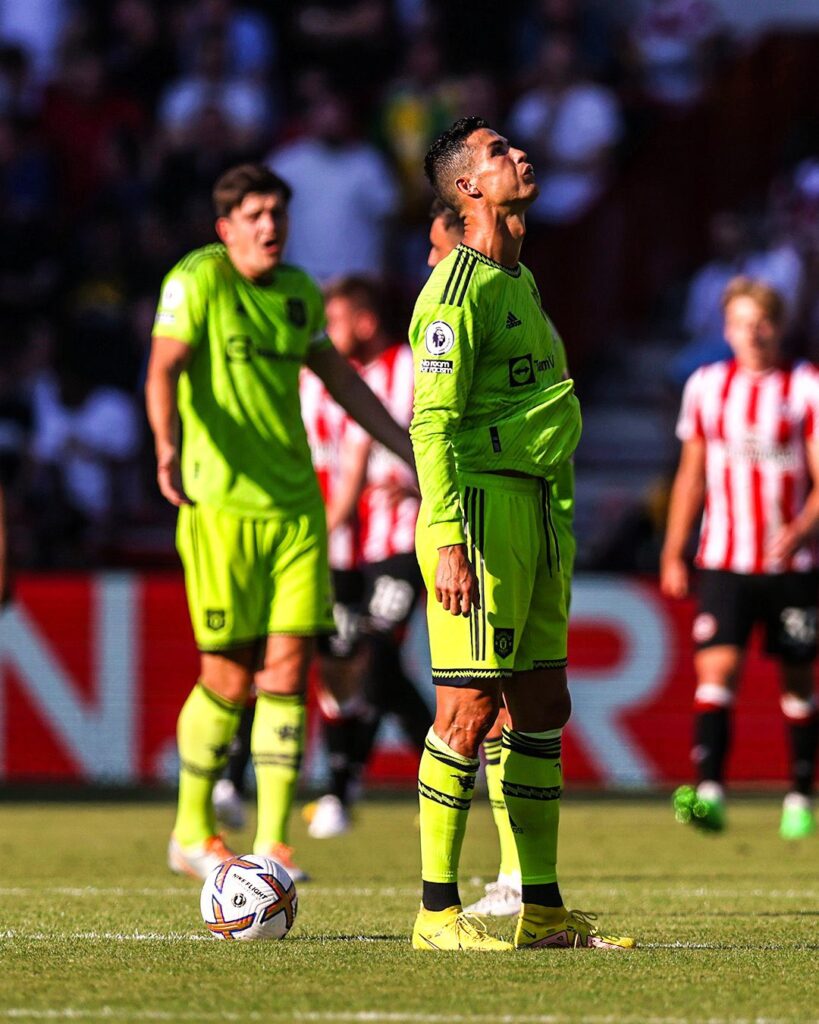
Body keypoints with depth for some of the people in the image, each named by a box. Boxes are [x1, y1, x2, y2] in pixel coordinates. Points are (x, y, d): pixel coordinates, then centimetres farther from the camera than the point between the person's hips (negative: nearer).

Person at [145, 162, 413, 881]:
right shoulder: (197, 280, -6)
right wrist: (168, 447, -36)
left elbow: (337, 375, 26)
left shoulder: (299, 291, 12)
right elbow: (164, 369, -17)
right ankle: (192, 832, 18)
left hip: (295, 504, 5)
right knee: (229, 678, -2)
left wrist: (408, 447, 28)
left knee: (288, 669, -4)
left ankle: (273, 843, 0)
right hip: (220, 505, -5)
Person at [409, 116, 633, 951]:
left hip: (532, 507, 10)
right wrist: (446, 542, -25)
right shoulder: (457, 288, -11)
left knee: (541, 707, 10)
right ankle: (438, 912, -4)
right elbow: (431, 422, -17)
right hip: (482, 505, -10)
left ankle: (542, 910, 14)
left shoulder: (518, 280, 19)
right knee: (470, 708, -8)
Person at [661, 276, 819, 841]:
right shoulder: (706, 386, 8)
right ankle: (709, 792, -24)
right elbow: (691, 473, 15)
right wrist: (673, 552, 11)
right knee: (716, 669, -15)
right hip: (723, 561, 1)